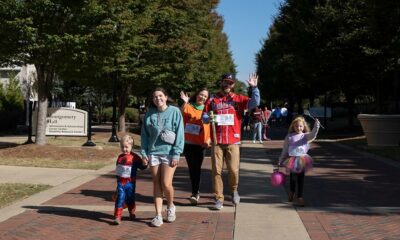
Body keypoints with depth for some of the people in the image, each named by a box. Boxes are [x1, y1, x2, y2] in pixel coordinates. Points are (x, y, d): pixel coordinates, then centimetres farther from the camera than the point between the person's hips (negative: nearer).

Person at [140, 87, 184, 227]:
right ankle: (158, 215, 11)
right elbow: (144, 134, 10)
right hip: (153, 153, 3)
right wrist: (144, 152, 2)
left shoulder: (174, 111, -2)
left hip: (169, 153, -3)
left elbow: (180, 134, -5)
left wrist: (176, 154, -11)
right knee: (156, 184, 5)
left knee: (166, 184, -8)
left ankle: (170, 207, 21)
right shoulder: (149, 114, 6)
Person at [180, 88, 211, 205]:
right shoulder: (189, 107, 4)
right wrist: (185, 103, -26)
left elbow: (211, 126, 10)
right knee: (191, 167, 8)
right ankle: (196, 192, 19)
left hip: (200, 143, -1)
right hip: (188, 142, 1)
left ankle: (195, 193, -7)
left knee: (196, 168, -8)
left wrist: (209, 140, -2)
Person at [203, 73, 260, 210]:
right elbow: (204, 117, 9)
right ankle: (219, 199, 11)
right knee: (216, 170, 1)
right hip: (217, 141, 1)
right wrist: (209, 118, -13)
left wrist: (254, 88, -18)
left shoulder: (238, 99, 7)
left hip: (233, 141, -1)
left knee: (233, 170, -2)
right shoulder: (212, 100, 9)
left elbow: (254, 103, -7)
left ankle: (234, 190, 27)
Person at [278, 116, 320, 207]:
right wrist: (280, 161, 10)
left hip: (302, 159, 0)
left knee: (301, 177, 1)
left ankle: (300, 197, 8)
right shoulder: (289, 136, 8)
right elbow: (284, 150, 11)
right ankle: (292, 192, 24)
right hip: (291, 159, 0)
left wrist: (316, 126, -30)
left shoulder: (306, 136, 8)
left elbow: (313, 135, -14)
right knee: (293, 176, -4)